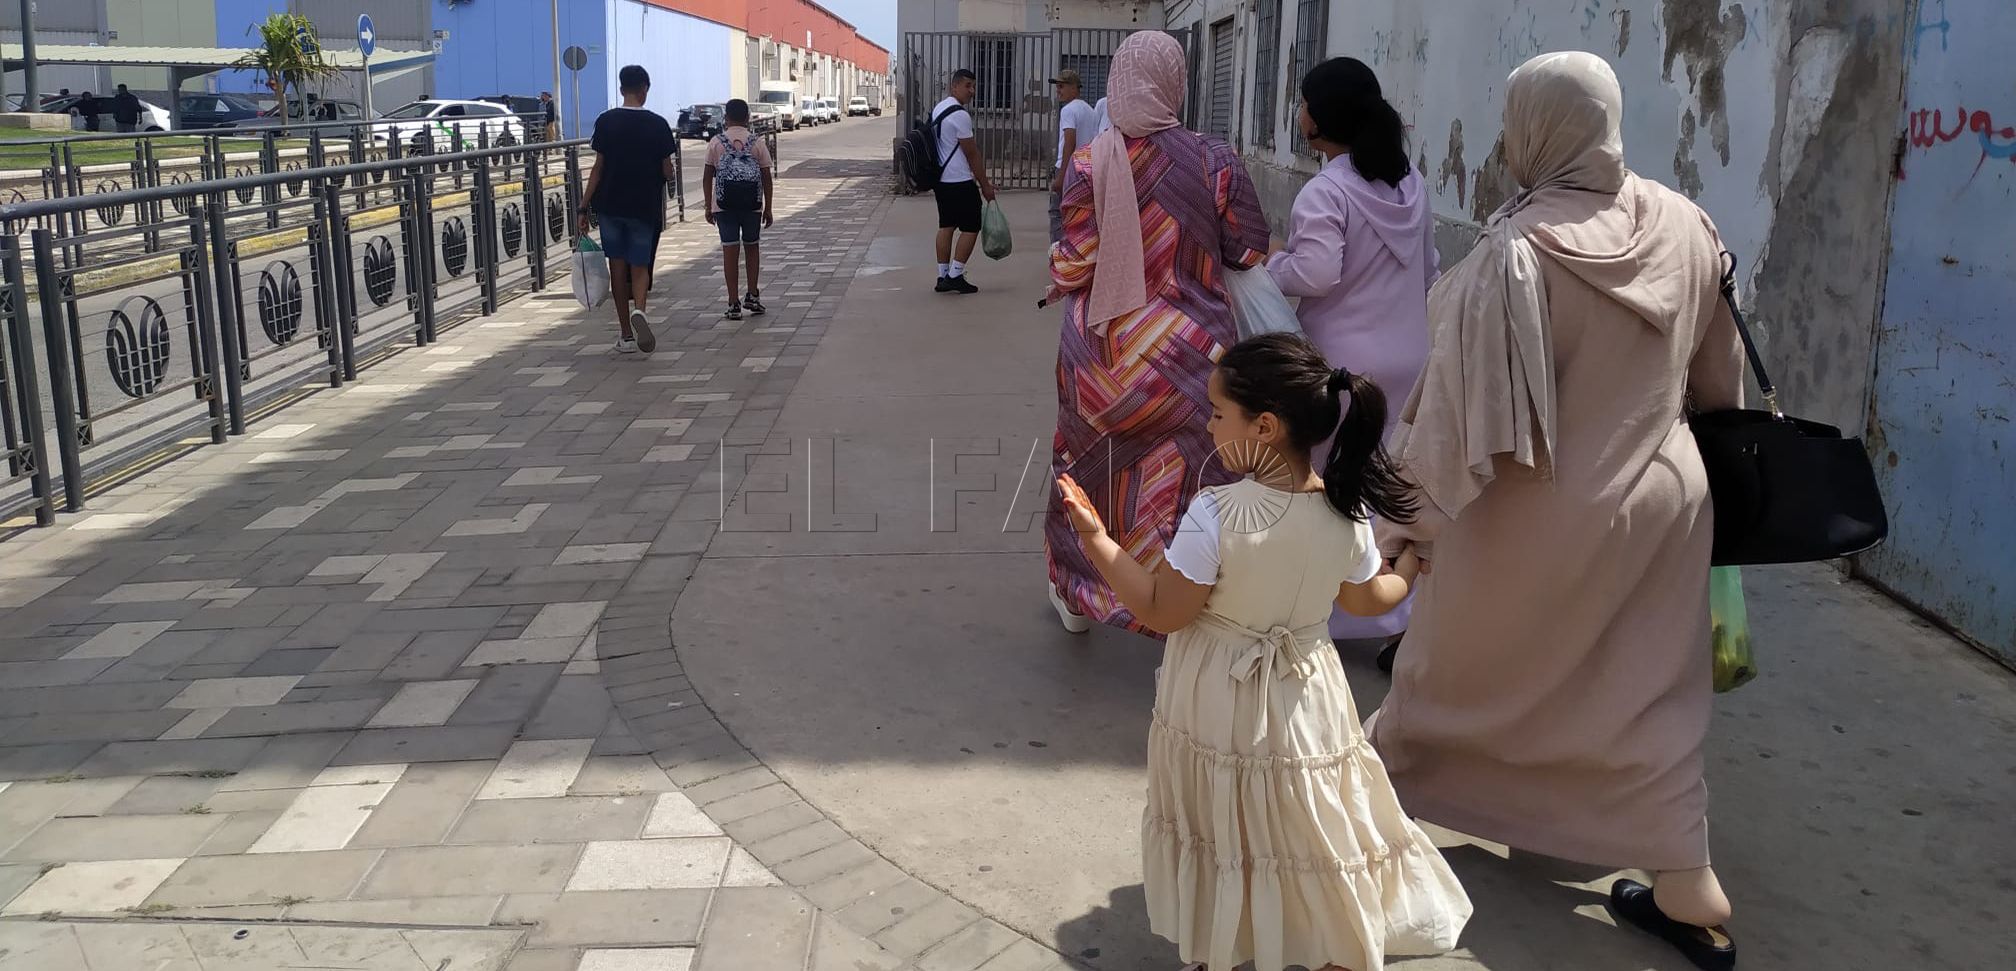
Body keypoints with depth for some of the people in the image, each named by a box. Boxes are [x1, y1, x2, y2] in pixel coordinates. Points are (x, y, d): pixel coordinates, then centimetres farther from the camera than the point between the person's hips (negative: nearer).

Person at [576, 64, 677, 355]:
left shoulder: (606, 121, -2)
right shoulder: (657, 124, -5)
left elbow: (598, 167, -3)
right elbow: (667, 172, -3)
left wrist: (585, 207, 1)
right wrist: (666, 176, 21)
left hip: (610, 205, 1)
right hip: (644, 207, -1)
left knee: (618, 267, 9)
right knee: (640, 266, 7)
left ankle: (626, 335, 12)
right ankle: (638, 309, -25)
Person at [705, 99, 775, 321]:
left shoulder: (716, 142, 1)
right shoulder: (757, 143, 1)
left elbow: (707, 176, 2)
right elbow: (767, 178, 2)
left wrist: (708, 207, 9)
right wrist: (768, 209, 8)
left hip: (724, 205, 0)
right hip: (752, 204, 1)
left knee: (730, 250, 0)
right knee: (751, 248, 16)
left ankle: (734, 304, -1)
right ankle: (752, 296, 17)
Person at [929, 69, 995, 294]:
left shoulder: (937, 109, 13)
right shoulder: (960, 115, -17)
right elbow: (972, 154, -14)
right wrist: (985, 186, -7)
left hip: (941, 178, 9)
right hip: (960, 182, -9)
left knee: (946, 226, 11)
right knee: (971, 227, -1)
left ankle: (943, 276, 11)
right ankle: (955, 275, -3)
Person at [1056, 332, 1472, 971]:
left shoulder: (1215, 515, -28)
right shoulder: (1348, 512, -13)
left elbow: (1162, 612, -21)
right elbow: (1367, 599, 5)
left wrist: (1095, 538, -16)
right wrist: (1410, 565, 26)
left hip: (1218, 708, -3)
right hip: (1302, 701, 4)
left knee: (1222, 834, 17)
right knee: (1313, 828, 22)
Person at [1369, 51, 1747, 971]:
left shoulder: (1517, 253, -24)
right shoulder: (1683, 226, -4)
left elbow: (1462, 404, -21)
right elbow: (1717, 376, 10)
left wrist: (1411, 510, -9)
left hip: (1538, 511, -5)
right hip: (1662, 495, 5)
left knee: (1456, 663, 18)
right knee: (1645, 697, 15)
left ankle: (1390, 771, 42)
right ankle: (1691, 894, 19)